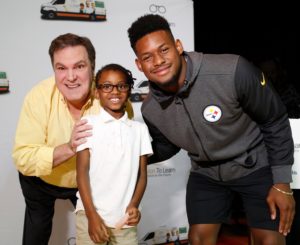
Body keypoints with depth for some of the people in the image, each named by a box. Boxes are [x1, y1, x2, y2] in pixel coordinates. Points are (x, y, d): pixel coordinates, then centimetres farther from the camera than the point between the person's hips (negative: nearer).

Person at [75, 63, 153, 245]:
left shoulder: (139, 128, 8)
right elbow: (82, 171, -3)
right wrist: (92, 215, -9)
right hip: (91, 215, -2)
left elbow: (142, 174, 8)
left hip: (125, 219, 2)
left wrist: (134, 206, -7)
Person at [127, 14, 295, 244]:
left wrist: (282, 183, -14)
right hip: (206, 173, 4)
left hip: (256, 165, -3)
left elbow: (275, 122, -17)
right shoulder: (151, 110, -16)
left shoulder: (233, 72, -32)